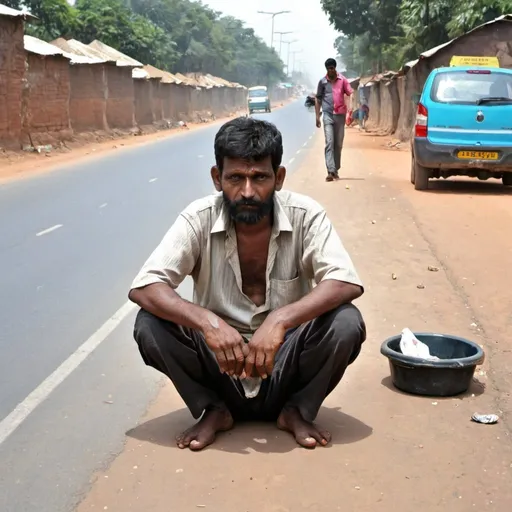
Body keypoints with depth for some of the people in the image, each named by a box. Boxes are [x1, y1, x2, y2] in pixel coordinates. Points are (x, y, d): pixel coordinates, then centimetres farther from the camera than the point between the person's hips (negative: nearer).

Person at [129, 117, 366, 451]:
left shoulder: (305, 215, -14)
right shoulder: (199, 219, -14)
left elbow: (347, 283, -25)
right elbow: (144, 287, -22)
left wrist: (280, 320, -40)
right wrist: (207, 321, -39)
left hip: (285, 361, 0)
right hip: (221, 359, 0)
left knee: (346, 323, -27)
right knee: (150, 325, -24)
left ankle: (297, 410, -1)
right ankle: (213, 410, -1)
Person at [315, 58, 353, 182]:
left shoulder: (342, 80, 2)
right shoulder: (322, 82, 3)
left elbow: (350, 94, 0)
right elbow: (318, 99, 9)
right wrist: (317, 116, 3)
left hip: (340, 115, 1)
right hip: (328, 115, -1)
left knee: (338, 144, 7)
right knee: (329, 143, -11)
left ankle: (336, 170, 17)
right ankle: (330, 171, -18)